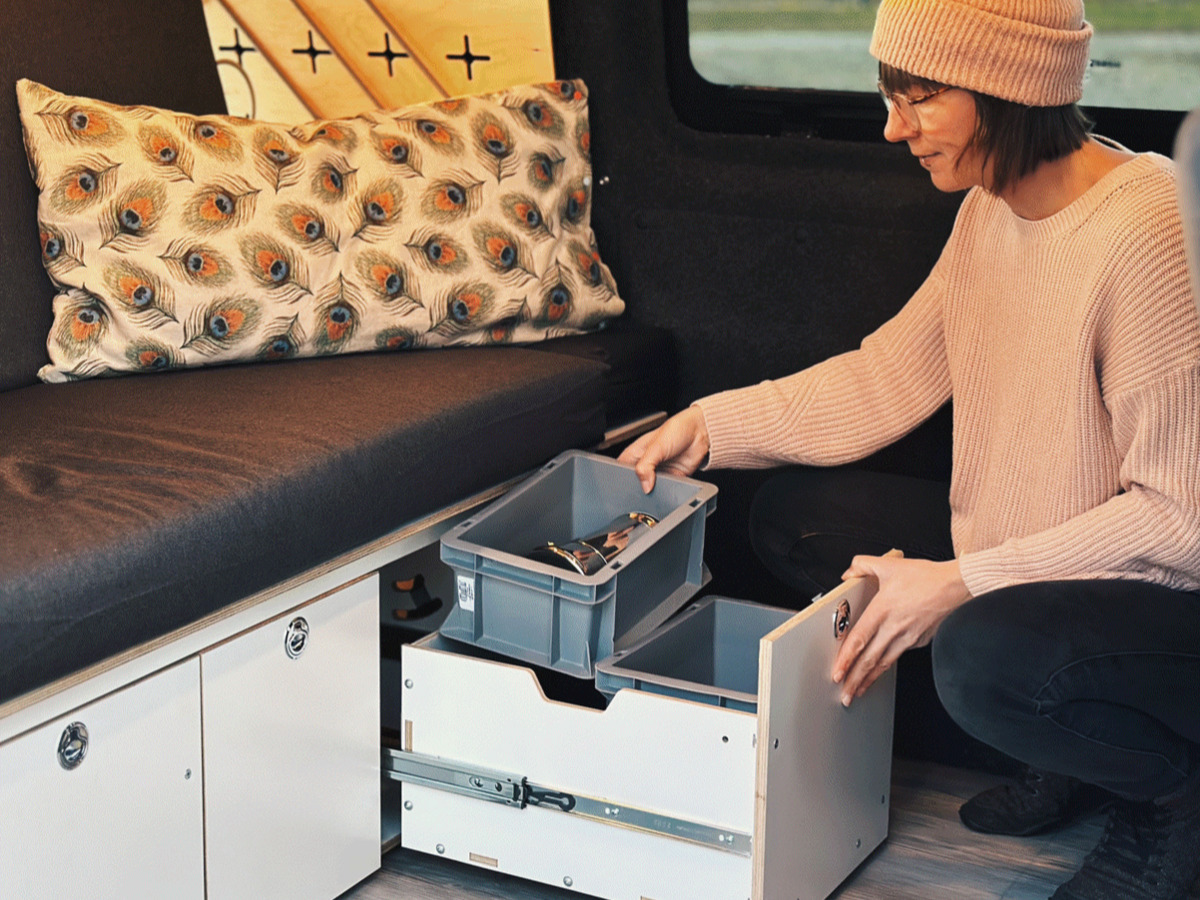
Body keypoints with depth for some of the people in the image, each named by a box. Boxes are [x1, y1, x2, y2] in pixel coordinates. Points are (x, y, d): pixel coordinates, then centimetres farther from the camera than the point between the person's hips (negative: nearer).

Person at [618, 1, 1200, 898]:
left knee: (986, 656, -37)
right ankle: (1060, 750, 10)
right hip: (1022, 561, 9)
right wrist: (711, 426, 0)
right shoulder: (995, 207, 1)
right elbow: (889, 376, 9)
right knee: (795, 516, 5)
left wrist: (964, 585, -26)